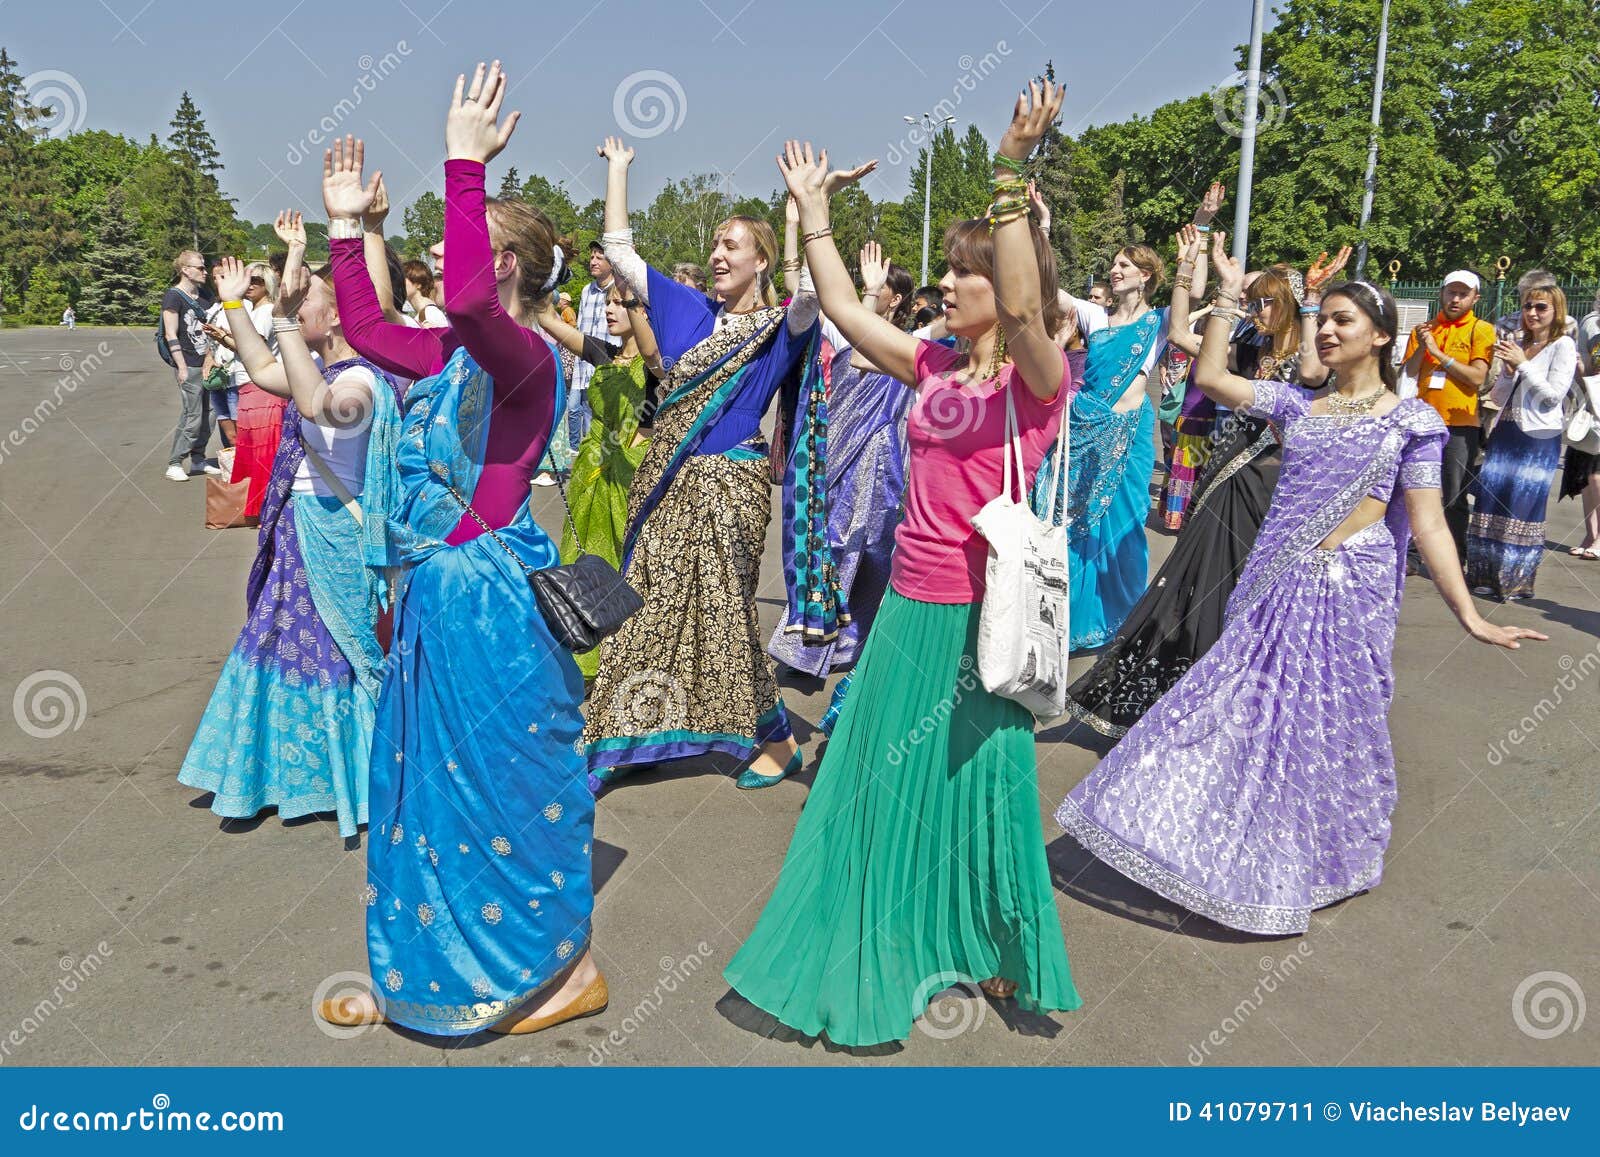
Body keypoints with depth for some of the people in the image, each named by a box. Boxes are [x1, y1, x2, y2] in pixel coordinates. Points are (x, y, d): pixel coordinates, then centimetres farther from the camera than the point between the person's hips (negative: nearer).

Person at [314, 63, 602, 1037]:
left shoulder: (525, 357, -17)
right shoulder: (455, 355, 10)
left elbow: (467, 296, -38)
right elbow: (366, 325, 25)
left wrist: (465, 163, -33)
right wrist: (346, 227, 24)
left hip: (484, 599, -10)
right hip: (436, 593, 10)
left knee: (509, 784, 2)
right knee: (422, 779, 19)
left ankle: (569, 964, 21)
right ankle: (421, 974, 36)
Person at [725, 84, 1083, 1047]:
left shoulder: (1039, 377, -10)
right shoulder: (934, 366, 8)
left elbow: (1022, 307, -31)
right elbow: (843, 308, 12)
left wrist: (1011, 177, -33)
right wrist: (813, 210, 12)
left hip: (979, 615, -7)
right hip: (908, 607, 7)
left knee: (974, 785, 8)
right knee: (891, 782, 17)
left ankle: (993, 954, 31)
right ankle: (900, 945, 38)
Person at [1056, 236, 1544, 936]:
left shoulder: (1409, 420, -1)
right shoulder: (1297, 405, 10)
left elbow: (1428, 525, -4)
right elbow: (1209, 378, 3)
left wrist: (1470, 617, -9)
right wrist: (1228, 295, 2)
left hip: (1349, 592, -4)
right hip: (1275, 587, 4)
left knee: (1325, 726, 6)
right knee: (1242, 713, 8)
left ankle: (1318, 867, 27)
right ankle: (1246, 857, 27)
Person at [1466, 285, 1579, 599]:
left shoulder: (1563, 345, -2)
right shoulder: (1518, 345, 14)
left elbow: (1554, 395, -10)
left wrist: (1522, 364, -12)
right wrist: (1508, 371, -3)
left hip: (1538, 438, -6)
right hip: (1505, 433, 6)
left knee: (1522, 507, -6)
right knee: (1491, 502, 4)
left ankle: (1517, 580, 1)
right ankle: (1485, 575, 11)